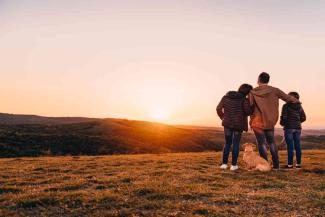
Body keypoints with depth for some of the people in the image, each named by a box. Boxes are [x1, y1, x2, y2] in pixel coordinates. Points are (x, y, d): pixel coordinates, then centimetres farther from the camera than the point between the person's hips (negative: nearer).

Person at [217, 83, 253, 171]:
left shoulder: (226, 97, 3)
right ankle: (233, 165, 8)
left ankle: (224, 164, 12)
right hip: (239, 124, -3)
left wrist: (223, 118, 13)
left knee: (227, 143, 14)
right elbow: (248, 111, -22)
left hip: (227, 124, 3)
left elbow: (219, 108, 2)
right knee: (236, 144, 8)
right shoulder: (244, 99, -10)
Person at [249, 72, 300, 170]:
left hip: (257, 121, -3)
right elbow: (288, 98, 7)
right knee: (271, 142, 16)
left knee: (261, 143, 3)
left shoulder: (252, 92, -8)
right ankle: (276, 164, 19)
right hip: (270, 121, 3)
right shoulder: (274, 90, -2)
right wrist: (296, 101, 26)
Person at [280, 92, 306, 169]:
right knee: (297, 146, 9)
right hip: (297, 128, 5)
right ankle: (298, 164, 13)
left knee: (290, 146, -4)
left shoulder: (286, 106, -7)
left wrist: (282, 123, 8)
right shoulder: (299, 106, 9)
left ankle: (290, 164, -2)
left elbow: (284, 117, -12)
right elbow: (303, 118, 10)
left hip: (289, 127, -5)